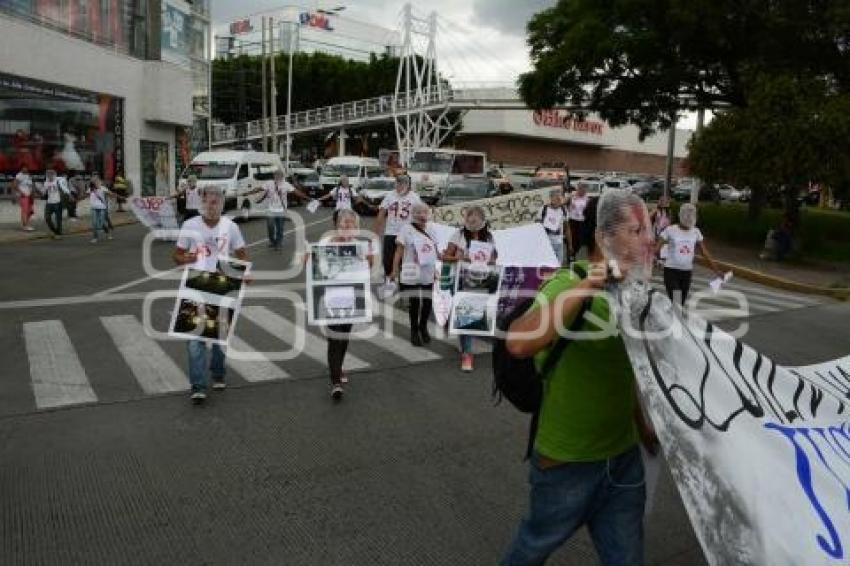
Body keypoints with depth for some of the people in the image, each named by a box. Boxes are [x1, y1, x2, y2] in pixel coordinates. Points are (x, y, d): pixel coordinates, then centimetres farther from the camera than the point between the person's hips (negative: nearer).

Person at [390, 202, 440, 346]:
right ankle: (414, 331, 19)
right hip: (412, 274, -5)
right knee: (414, 302, 4)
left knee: (427, 301, 12)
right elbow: (399, 251, -9)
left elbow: (436, 251, 17)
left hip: (428, 273, 5)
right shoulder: (406, 229, -7)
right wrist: (395, 270, -13)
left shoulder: (430, 231, 11)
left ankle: (423, 327, 32)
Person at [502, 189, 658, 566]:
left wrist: (641, 424, 19)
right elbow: (518, 344, -39)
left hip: (623, 458, 6)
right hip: (567, 461, -6)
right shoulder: (570, 282, -20)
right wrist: (582, 289, -41)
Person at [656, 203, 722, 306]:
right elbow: (656, 248, -11)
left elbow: (705, 252, 8)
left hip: (687, 271, 5)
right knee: (673, 301, -12)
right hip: (671, 270, -5)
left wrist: (716, 270, 6)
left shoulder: (696, 232, 4)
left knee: (682, 302, 11)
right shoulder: (670, 230, -9)